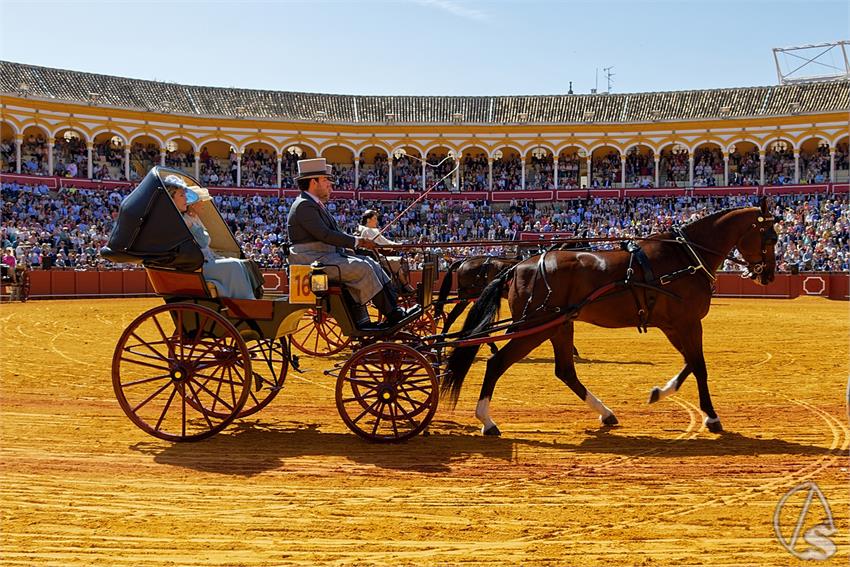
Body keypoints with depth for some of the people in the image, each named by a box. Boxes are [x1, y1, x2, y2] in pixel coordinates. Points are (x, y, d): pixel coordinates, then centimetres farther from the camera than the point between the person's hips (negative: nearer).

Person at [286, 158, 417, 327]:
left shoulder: (314, 204, 18)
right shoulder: (304, 206, -14)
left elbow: (333, 233, 17)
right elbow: (325, 235, -24)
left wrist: (357, 241, 3)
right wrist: (357, 241, -20)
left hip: (327, 256, 10)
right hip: (313, 261, -10)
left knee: (371, 264, -1)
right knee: (362, 268, -21)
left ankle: (395, 311, -7)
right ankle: (392, 316, -15)